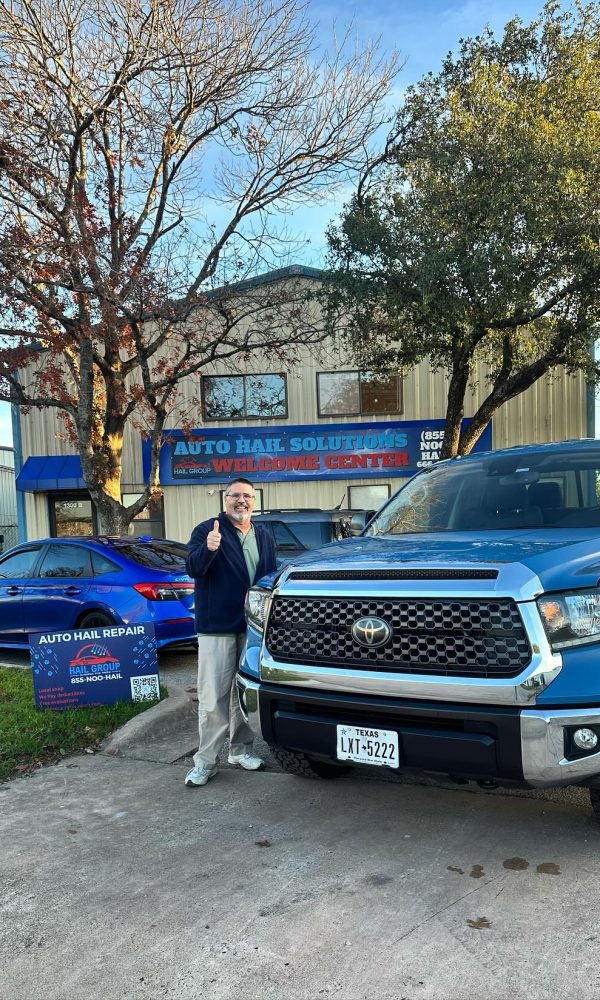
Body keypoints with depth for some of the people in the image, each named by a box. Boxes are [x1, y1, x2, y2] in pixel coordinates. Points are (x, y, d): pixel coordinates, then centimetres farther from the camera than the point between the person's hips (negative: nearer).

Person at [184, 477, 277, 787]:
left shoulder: (264, 538, 14)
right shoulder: (206, 530, -4)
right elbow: (192, 569, -16)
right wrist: (208, 549, -36)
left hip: (253, 627, 5)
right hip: (216, 627, -5)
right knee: (213, 697, -5)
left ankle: (241, 750, 26)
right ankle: (205, 761, 4)